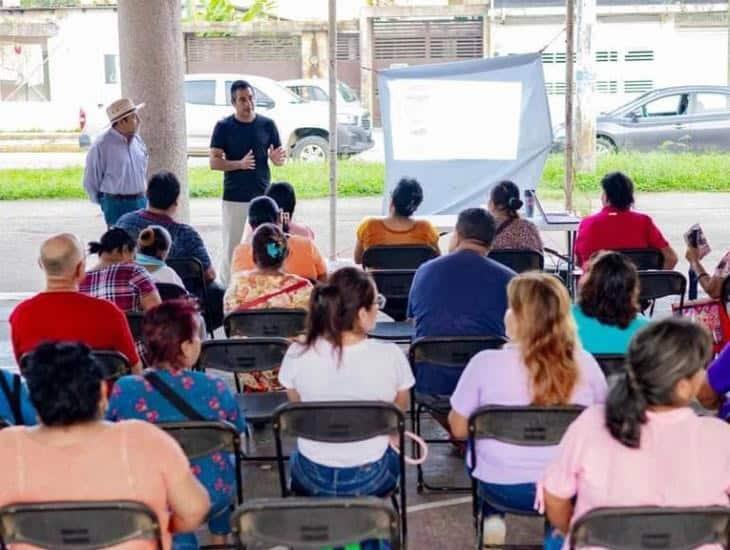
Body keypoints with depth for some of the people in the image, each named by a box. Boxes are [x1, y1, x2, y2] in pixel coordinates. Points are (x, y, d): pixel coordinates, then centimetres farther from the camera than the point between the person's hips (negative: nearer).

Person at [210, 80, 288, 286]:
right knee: (232, 247, 2)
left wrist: (278, 158, -17)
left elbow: (278, 157, 8)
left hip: (262, 196, 2)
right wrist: (240, 164, -21)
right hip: (234, 198, -2)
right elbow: (214, 162, -4)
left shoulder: (267, 124, 3)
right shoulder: (224, 127, -2)